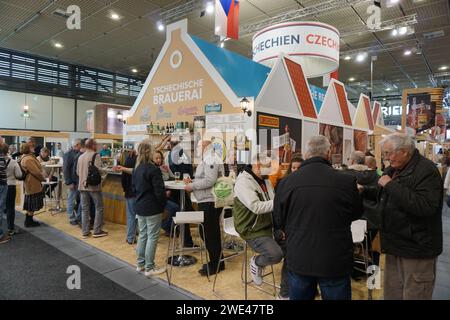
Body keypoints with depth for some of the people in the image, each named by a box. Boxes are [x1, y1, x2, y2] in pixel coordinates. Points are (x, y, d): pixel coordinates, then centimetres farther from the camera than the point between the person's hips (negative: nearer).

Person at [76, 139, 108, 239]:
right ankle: (97, 231, 9)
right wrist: (103, 170, 1)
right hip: (94, 186, -6)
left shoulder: (80, 157, 8)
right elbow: (98, 170, -20)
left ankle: (85, 232, 15)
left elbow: (77, 172, 12)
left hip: (82, 186, 6)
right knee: (99, 208, 6)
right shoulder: (95, 155, -11)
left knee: (84, 209, 11)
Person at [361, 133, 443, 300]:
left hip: (417, 248, -8)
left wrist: (391, 185, -27)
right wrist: (364, 191, 5)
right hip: (395, 244, 8)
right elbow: (384, 196, 23)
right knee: (391, 293, 17)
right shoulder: (392, 170, 9)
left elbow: (425, 206, -31)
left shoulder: (426, 171, -17)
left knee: (414, 294, 6)